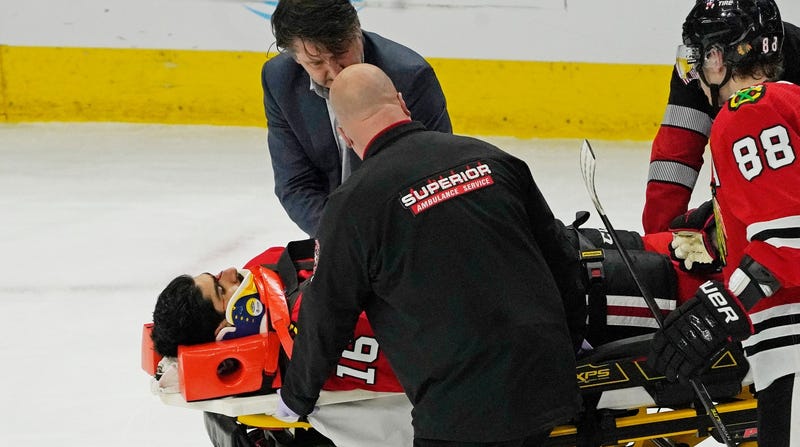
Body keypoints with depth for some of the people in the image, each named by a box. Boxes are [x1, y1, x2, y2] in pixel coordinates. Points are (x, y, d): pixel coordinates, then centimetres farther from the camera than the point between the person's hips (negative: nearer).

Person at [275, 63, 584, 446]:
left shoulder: (352, 205, -9)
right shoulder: (490, 159, 6)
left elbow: (325, 318, 2)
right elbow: (557, 255, 15)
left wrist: (295, 397, 19)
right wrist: (574, 334, 32)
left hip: (464, 415, -5)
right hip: (550, 385, 5)